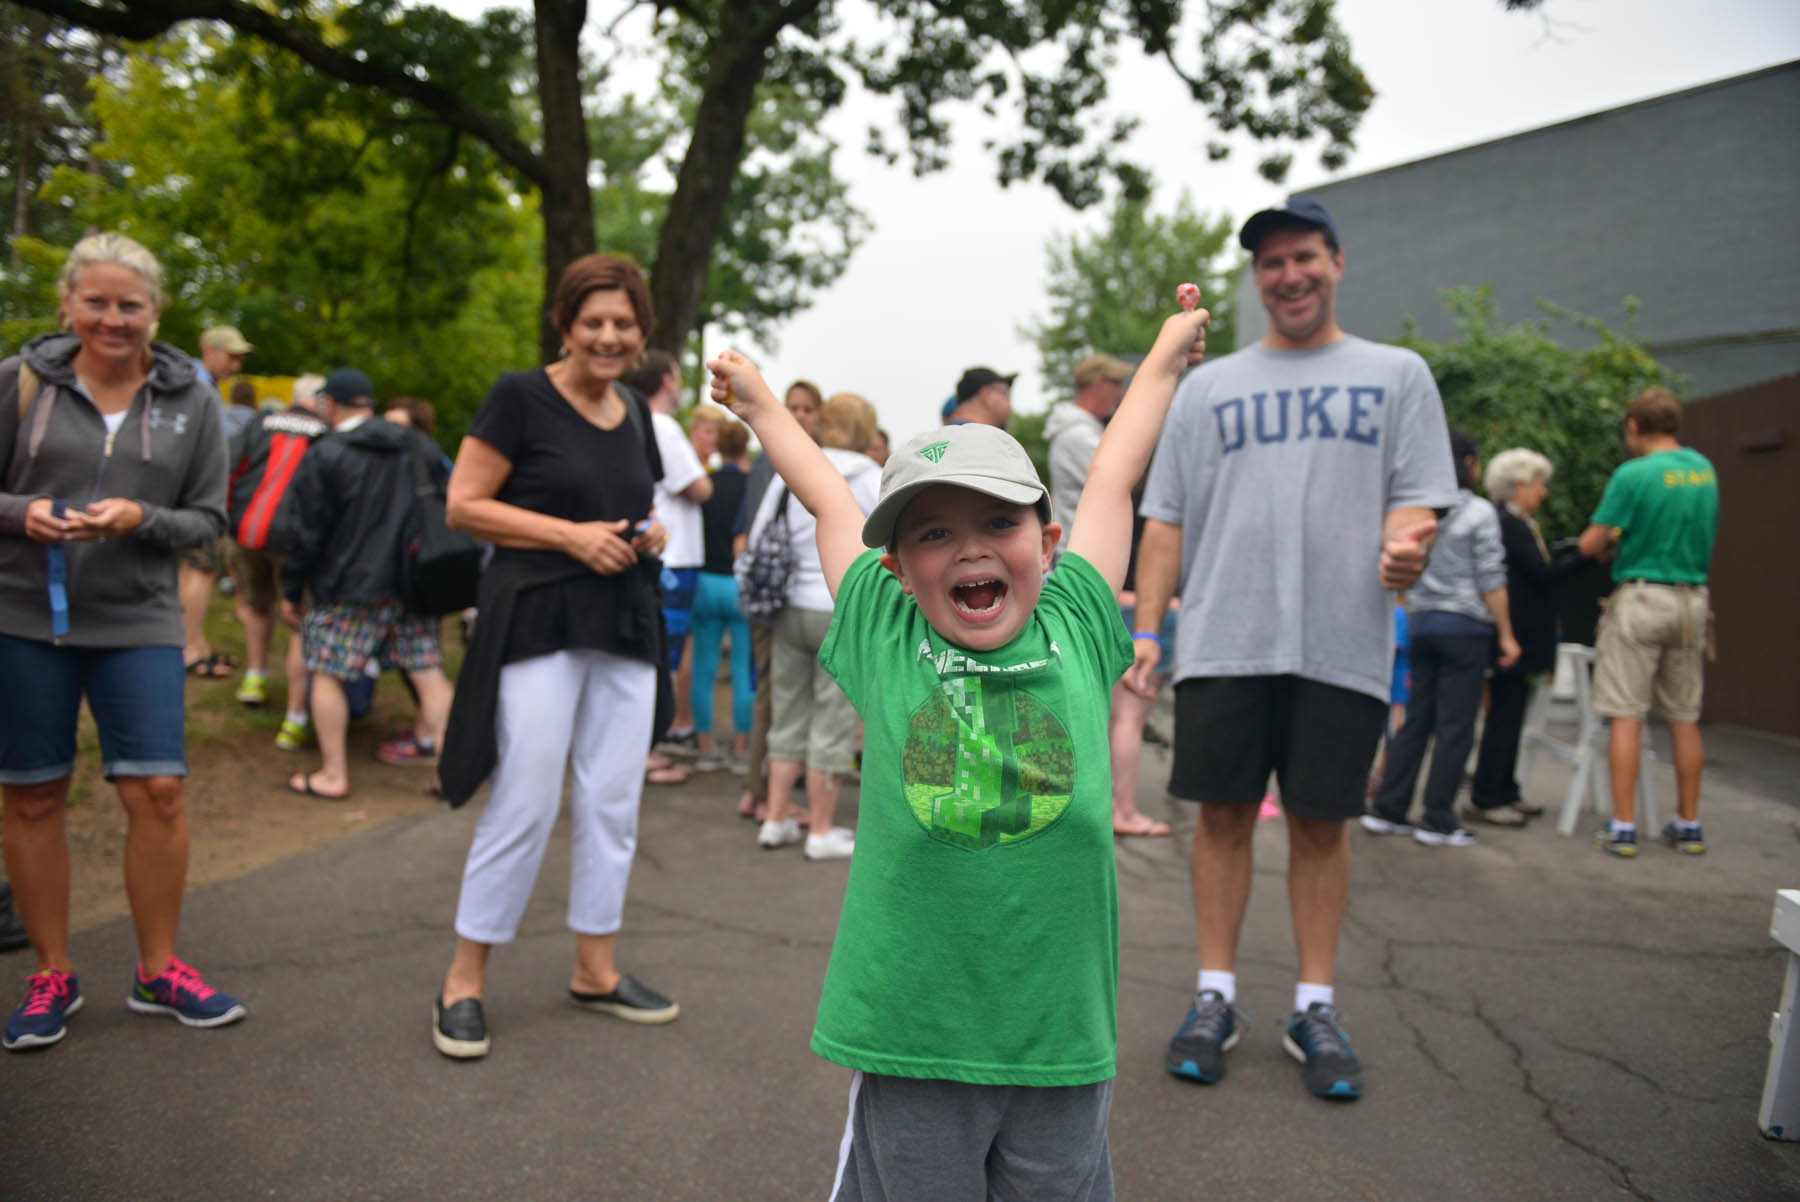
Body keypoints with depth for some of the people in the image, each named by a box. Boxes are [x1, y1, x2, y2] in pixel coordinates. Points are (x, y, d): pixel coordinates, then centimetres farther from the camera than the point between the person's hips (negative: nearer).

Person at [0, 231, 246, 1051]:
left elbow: (209, 521, 4)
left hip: (138, 622, 0)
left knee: (157, 793, -3)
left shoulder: (191, 402, 4)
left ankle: (158, 972, 14)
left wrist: (141, 518, -14)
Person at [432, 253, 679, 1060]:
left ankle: (595, 969, 24)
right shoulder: (520, 397, -5)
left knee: (612, 803, 10)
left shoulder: (634, 413, 14)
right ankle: (464, 979, 12)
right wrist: (570, 534, -17)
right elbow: (464, 506, -8)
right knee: (524, 803, -4)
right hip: (538, 622, -6)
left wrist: (648, 535, 5)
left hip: (625, 627, 6)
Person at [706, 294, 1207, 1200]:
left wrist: (1165, 358, 27)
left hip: (1062, 1039, 1)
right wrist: (761, 403, 26)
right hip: (911, 1039, -1)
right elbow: (829, 499, 11)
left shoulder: (1076, 631, -1)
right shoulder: (885, 638, -3)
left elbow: (1109, 483, 12)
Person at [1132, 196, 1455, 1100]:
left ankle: (1315, 1005, 18)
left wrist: (1404, 544, -19)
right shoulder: (1207, 387, 14)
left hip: (1342, 648, -1)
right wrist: (1146, 628, 2)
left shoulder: (1396, 375, 11)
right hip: (1223, 643, 1)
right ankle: (1216, 997, 16)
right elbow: (1167, 519, 11)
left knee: (1321, 823, 6)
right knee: (1224, 815, 4)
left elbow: (1416, 498, 5)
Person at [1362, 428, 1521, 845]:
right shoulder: (1479, 512, -7)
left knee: (1416, 720, 10)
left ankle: (1386, 810, 10)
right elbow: (1491, 580, -9)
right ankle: (1437, 821, 3)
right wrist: (1506, 634, -4)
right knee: (1455, 725, 0)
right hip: (1465, 625, -6)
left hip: (1420, 623, 6)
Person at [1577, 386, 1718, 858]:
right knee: (1684, 718, 12)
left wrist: (1611, 544, 11)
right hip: (1692, 601, 6)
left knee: (1626, 716, -2)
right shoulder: (1705, 470, 9)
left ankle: (1623, 828, -2)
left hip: (1641, 599, -6)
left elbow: (1590, 544, -11)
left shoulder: (1633, 474, -12)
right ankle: (1688, 825, 19)